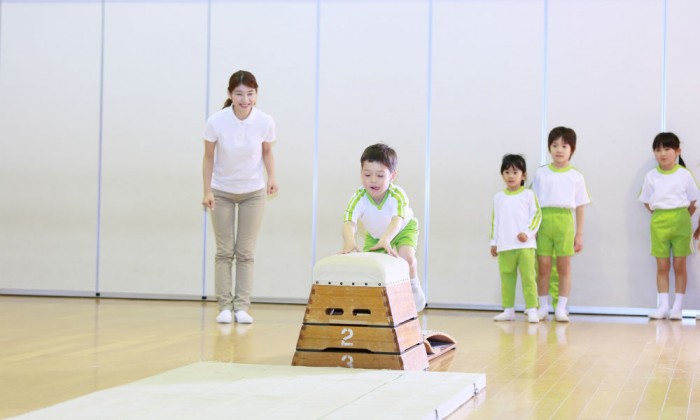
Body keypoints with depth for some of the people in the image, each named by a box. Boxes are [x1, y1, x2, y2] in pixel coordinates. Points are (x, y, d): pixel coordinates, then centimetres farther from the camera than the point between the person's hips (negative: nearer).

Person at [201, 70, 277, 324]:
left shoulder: (265, 122, -18)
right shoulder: (216, 122, -22)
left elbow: (267, 152, -1)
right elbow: (208, 157, -9)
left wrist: (271, 177, -16)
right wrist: (207, 191, -11)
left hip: (253, 192, 1)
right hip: (222, 192, -1)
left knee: (246, 252, 2)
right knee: (224, 251, 2)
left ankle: (242, 306, 5)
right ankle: (224, 306, 6)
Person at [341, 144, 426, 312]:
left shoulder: (397, 196, -40)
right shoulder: (358, 198, -35)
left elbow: (397, 221, -56)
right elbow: (349, 222, -50)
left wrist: (385, 240, -77)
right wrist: (349, 241, -73)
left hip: (404, 229, -3)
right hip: (374, 234, 3)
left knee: (406, 256, -27)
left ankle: (413, 286, 2)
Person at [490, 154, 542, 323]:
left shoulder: (528, 195, 3)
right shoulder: (498, 197, 12)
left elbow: (536, 215, 0)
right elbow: (495, 221, 15)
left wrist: (528, 232, -12)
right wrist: (493, 242, 13)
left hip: (524, 245, -3)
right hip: (504, 247, 3)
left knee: (528, 278, -5)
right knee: (506, 279, 5)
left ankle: (532, 310, -3)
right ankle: (508, 310, 12)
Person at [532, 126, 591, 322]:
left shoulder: (576, 176, 7)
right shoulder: (541, 174, 7)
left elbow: (580, 207, 7)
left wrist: (579, 234, 4)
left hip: (564, 220, 0)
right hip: (544, 220, 0)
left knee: (564, 266, 2)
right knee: (543, 266, 2)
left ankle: (561, 308, 7)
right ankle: (543, 307, 11)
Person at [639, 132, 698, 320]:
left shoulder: (684, 174, -2)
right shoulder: (651, 176, 3)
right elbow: (647, 201, 9)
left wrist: (682, 218, -2)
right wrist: (660, 216, 1)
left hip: (680, 221, -2)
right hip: (659, 222, 2)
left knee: (679, 266, 2)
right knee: (662, 266, 3)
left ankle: (677, 307, 6)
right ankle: (663, 306, 6)